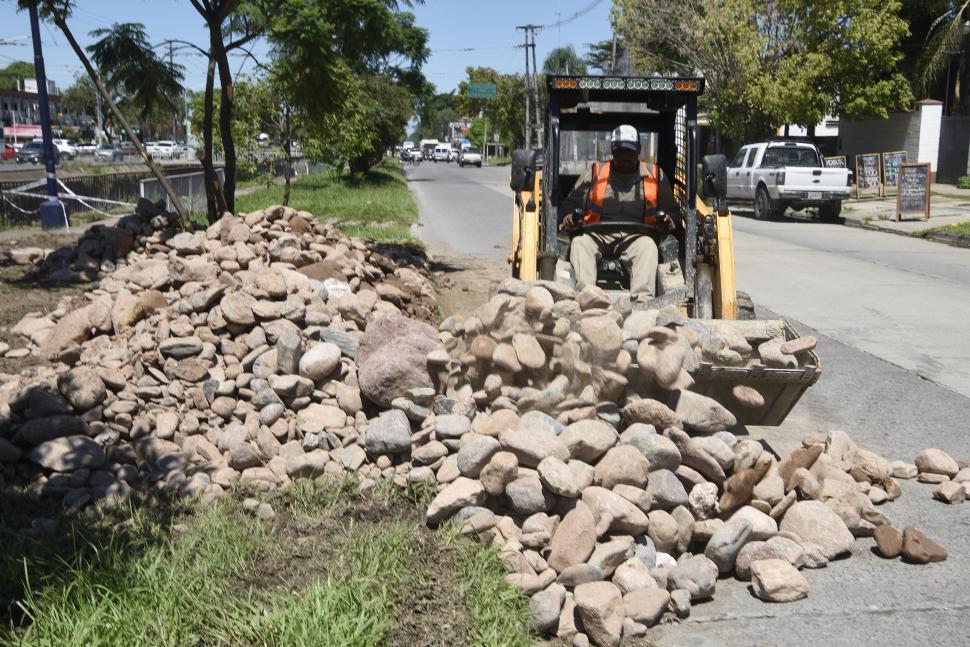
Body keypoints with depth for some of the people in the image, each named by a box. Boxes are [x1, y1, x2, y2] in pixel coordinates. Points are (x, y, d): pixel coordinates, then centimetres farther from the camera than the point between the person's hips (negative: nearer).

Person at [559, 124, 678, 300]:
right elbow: (570, 204, 19)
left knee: (648, 246, -35)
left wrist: (667, 221, 0)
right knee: (579, 242, -32)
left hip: (636, 237, -1)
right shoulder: (595, 173, 19)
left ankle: (643, 301, -53)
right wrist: (568, 217, -5)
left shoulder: (655, 175, 20)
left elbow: (672, 210, 24)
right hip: (597, 235, 1)